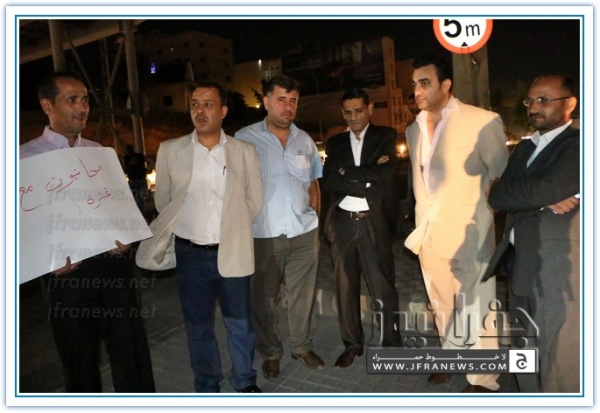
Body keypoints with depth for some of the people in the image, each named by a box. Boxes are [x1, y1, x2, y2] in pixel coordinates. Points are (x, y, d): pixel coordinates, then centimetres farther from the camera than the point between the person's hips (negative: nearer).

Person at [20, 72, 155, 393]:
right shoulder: (26, 157, -3)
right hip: (69, 269, -3)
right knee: (79, 360, 15)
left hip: (113, 262, 3)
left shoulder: (100, 152, 10)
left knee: (131, 350, 9)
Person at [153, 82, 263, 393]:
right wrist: (184, 228, 11)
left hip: (232, 253, 0)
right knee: (198, 326, 14)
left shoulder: (245, 151, 0)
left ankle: (245, 383, 35)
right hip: (190, 254, 1)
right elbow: (162, 202, 9)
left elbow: (255, 202, 5)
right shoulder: (169, 150, 0)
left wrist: (233, 229, 9)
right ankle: (207, 388, 34)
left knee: (239, 323, 12)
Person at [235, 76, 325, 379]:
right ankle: (270, 353, 30)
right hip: (263, 235, -3)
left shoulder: (305, 141, 10)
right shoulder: (245, 139, -2)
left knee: (303, 294, 12)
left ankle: (302, 346, 33)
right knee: (264, 298, 9)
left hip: (304, 233, 3)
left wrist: (314, 218, 9)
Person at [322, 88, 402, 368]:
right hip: (342, 223, 3)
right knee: (345, 286, 11)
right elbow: (328, 181, -4)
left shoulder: (386, 136, 4)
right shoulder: (335, 142, 11)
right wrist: (367, 180, -11)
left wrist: (347, 173, -7)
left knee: (383, 286, 4)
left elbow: (383, 173, -13)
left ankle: (391, 344, 21)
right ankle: (352, 343, 26)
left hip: (374, 223, -3)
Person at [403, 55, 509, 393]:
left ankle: (484, 380, 26)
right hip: (428, 235, 6)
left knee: (475, 312, 6)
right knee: (442, 307, 19)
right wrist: (421, 224, 15)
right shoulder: (414, 130, 9)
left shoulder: (483, 122, -11)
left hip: (468, 237, -6)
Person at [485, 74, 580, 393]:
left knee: (559, 357, 4)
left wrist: (502, 190, -7)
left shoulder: (577, 145, -7)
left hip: (559, 267, -7)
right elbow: (496, 198, 3)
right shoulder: (525, 148, 16)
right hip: (523, 264, 7)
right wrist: (544, 201, -13)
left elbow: (546, 189, -23)